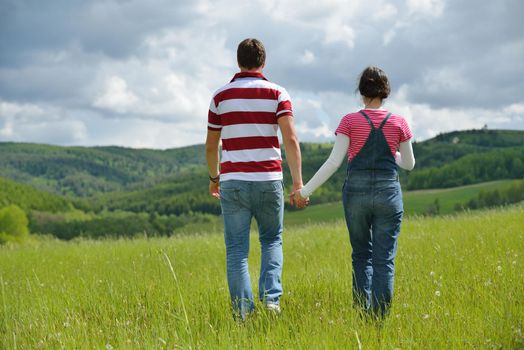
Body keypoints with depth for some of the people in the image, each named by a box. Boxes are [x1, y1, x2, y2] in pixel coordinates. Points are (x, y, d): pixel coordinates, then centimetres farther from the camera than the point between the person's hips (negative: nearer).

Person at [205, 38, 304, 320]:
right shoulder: (277, 94, 1)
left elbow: (211, 145, 10)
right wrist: (298, 182, -9)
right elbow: (290, 140, -10)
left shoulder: (221, 96, 5)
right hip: (268, 180, 0)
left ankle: (243, 313, -1)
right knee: (272, 241, 18)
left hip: (233, 181, 0)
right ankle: (270, 297, -1)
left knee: (237, 250, 5)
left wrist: (214, 177, 25)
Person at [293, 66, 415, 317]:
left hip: (356, 192, 0)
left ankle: (362, 312, 7)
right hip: (388, 193, 0)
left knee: (361, 255, 16)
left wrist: (305, 190, -3)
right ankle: (379, 316, -2)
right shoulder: (398, 123, 3)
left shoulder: (350, 121, 0)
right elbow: (409, 164, 12)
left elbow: (334, 161, -7)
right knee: (384, 258, 3)